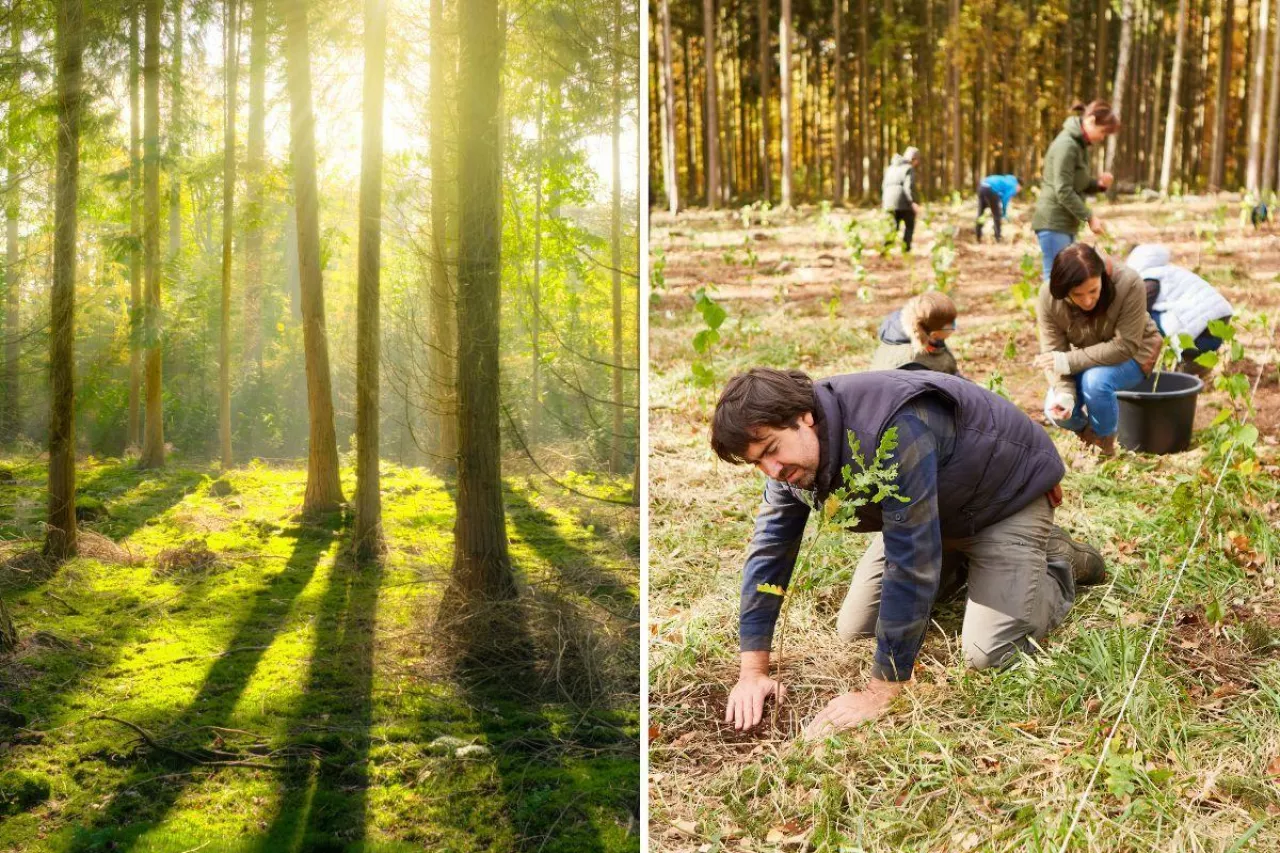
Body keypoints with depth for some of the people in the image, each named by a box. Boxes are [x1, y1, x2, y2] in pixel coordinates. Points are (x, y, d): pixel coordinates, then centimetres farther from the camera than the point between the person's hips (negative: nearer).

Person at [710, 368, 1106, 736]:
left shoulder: (892, 430, -43)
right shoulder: (792, 453, -17)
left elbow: (910, 561, -42)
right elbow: (770, 545, -10)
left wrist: (879, 694, -37)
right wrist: (753, 672, -14)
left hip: (1008, 494, -7)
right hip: (941, 509, 7)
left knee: (990, 652, -21)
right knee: (853, 631, 2)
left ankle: (1058, 560, 8)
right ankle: (960, 557, 23)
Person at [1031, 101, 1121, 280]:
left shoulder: (1081, 145, 16)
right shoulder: (1067, 145, -15)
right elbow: (1063, 191, -20)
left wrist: (1099, 183, 1)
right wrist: (1089, 217, -17)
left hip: (1066, 223, 10)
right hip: (1053, 222, -10)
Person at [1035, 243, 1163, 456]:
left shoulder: (1129, 284, -34)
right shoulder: (1049, 297, -25)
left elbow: (1125, 346, -33)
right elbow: (1053, 352, -21)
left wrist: (1069, 361, -38)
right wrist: (1064, 392, -39)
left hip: (1133, 354, -3)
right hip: (1087, 359, 3)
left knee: (1096, 380, -34)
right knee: (1057, 410, -19)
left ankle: (1104, 444, -7)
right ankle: (1087, 432, 17)